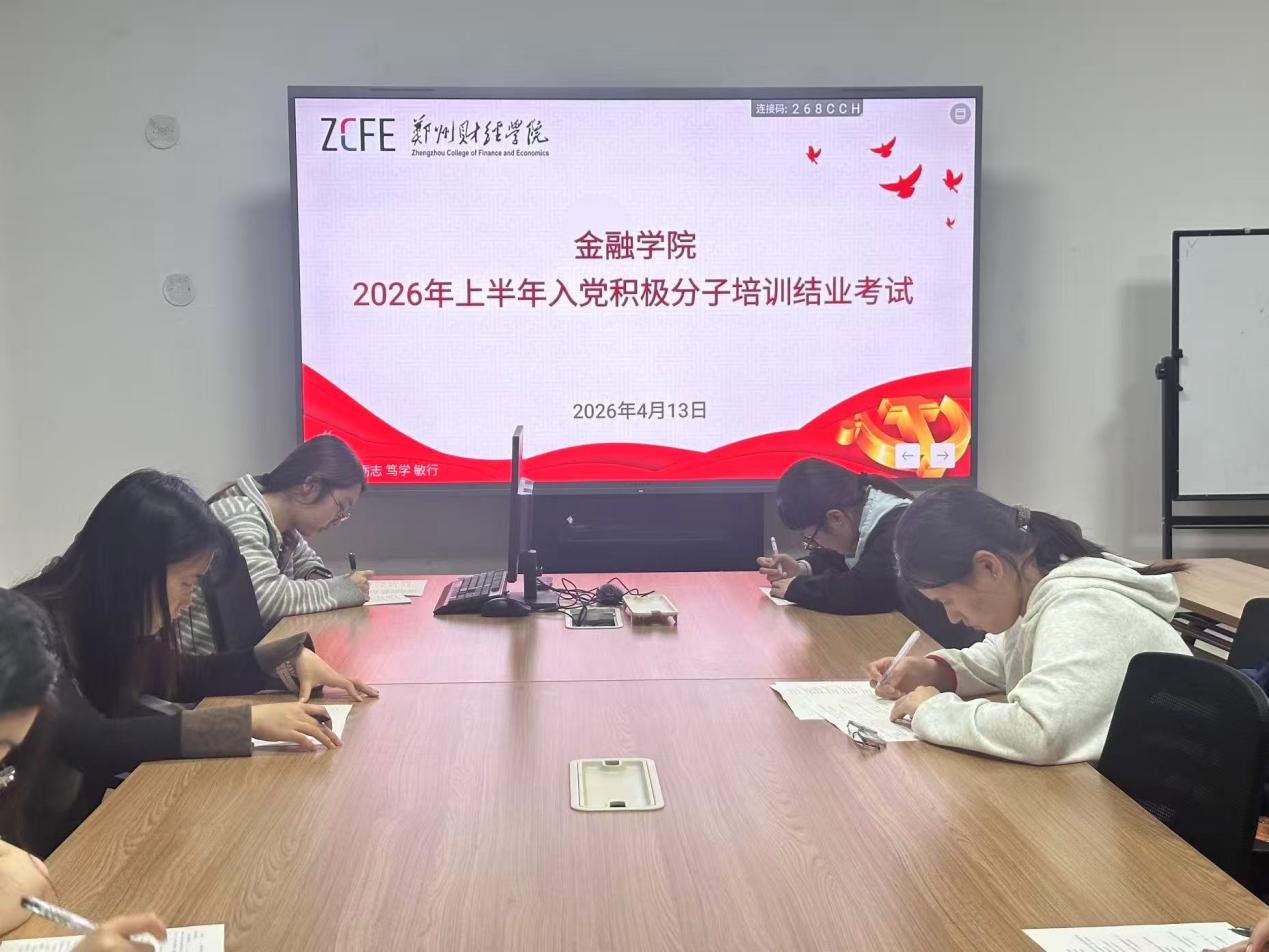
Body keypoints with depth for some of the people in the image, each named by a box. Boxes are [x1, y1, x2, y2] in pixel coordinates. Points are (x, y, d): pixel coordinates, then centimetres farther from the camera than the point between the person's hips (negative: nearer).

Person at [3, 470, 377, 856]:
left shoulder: (111, 622, 1)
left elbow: (185, 677, 16)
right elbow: (92, 743, -34)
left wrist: (292, 658, 3)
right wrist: (247, 721, -35)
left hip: (92, 812, 7)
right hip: (39, 844, -7)